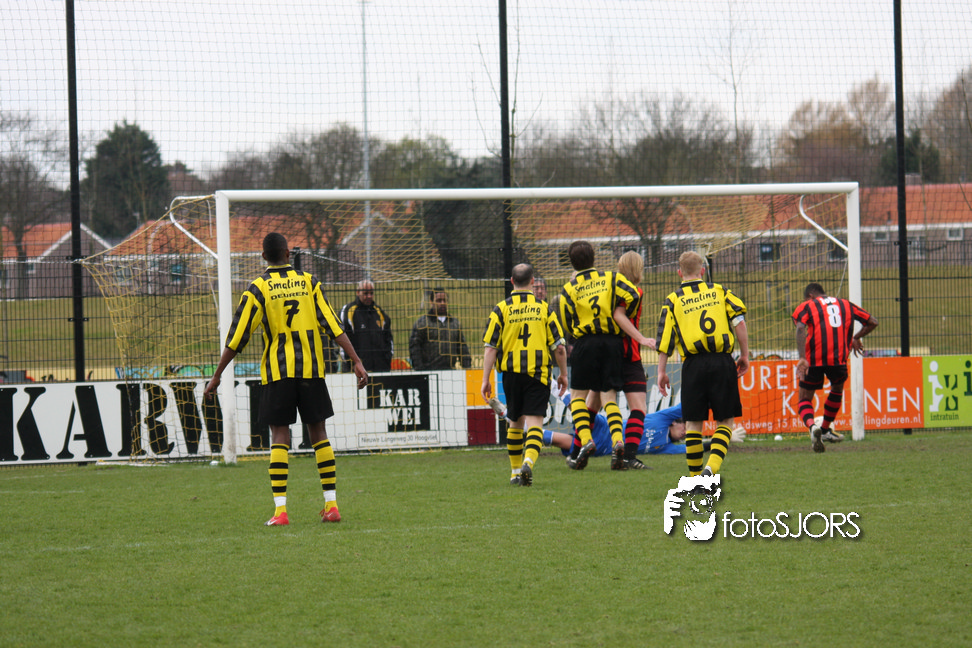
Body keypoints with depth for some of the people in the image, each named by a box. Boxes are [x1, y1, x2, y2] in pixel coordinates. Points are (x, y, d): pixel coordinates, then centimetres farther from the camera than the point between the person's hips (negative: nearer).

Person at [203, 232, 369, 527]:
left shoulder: (258, 289, -2)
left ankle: (280, 509, -8)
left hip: (277, 371, -2)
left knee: (279, 436, 0)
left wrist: (216, 376, 4)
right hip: (311, 368, 2)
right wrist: (357, 362, 1)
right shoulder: (309, 282, 4)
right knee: (318, 433, 9)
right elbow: (334, 326, -1)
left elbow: (237, 337, -2)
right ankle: (331, 504, 6)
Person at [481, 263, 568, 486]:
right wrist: (563, 374, 13)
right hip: (538, 374, -1)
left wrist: (485, 380, 0)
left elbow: (490, 348, -3)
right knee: (534, 422, -5)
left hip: (511, 374, 1)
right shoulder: (544, 309, 1)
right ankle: (528, 461, -29)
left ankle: (515, 471, 22)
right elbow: (559, 347, 1)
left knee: (515, 422, 17)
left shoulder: (501, 309, 0)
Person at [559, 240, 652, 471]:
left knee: (578, 395, 9)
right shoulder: (611, 278, 5)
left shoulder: (568, 289, 4)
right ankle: (617, 440, -16)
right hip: (612, 342, 2)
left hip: (585, 343, -2)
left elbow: (567, 327, 6)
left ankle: (585, 440, -11)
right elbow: (632, 296, -10)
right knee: (608, 396, 5)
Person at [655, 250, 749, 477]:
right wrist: (745, 356, 6)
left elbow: (665, 339, 4)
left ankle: (695, 479, 11)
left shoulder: (673, 300, 8)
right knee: (725, 421, 6)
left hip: (694, 365, 0)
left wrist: (661, 372, 9)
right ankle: (712, 468, -16)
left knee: (693, 422, 10)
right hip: (722, 362, 0)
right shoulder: (719, 291, 11)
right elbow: (739, 322, 0)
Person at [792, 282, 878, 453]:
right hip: (838, 358, 2)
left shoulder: (807, 306, 11)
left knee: (804, 399, 9)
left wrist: (802, 358, -18)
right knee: (837, 388, 31)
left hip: (813, 359, -2)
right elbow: (872, 322, 25)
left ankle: (812, 427, -21)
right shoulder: (846, 305, 22)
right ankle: (825, 430, 40)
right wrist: (856, 338, 40)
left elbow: (800, 329, -8)